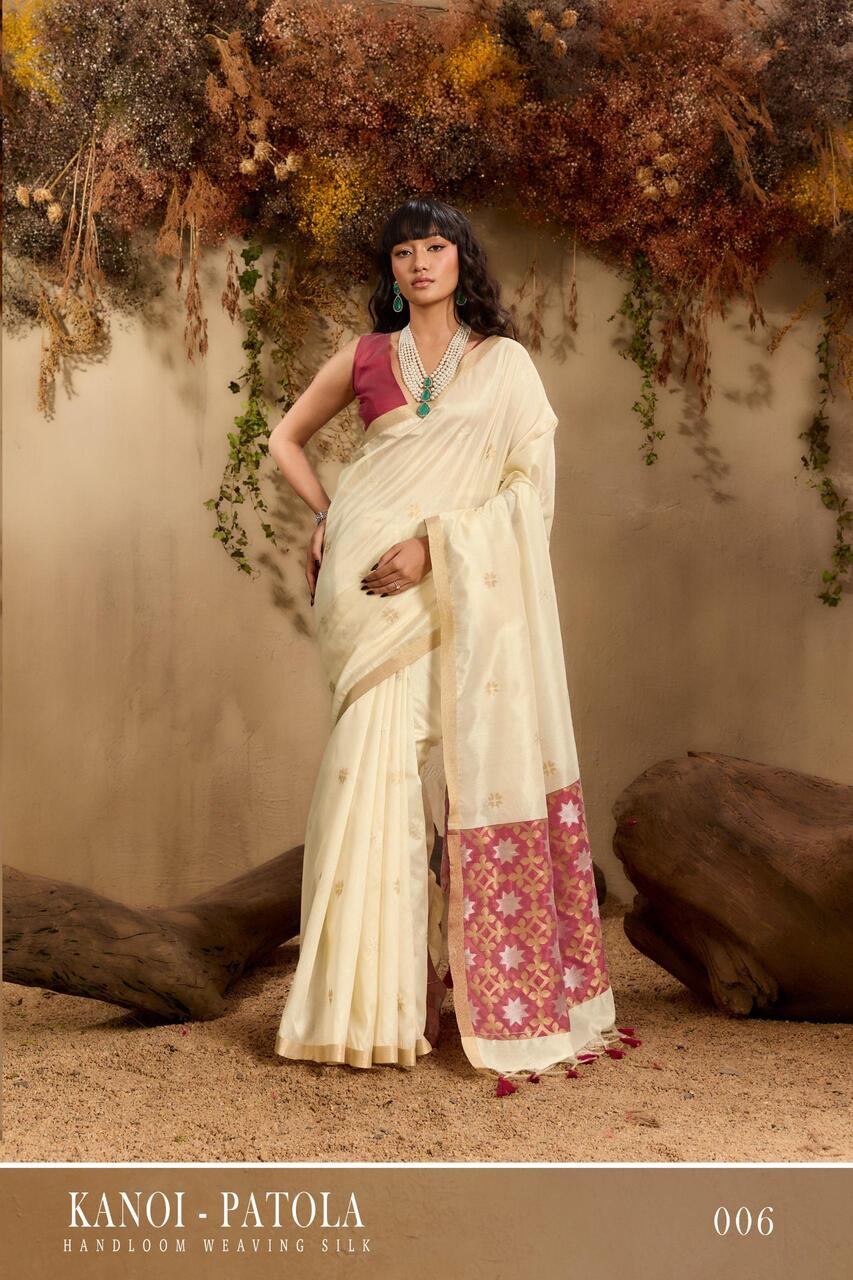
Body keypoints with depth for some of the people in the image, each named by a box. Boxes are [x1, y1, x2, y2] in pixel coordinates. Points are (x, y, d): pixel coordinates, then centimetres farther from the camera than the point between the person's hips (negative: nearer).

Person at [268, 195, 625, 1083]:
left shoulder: (506, 363, 7)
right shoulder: (365, 358, 12)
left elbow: (532, 485, -1)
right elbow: (285, 437, 23)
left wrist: (435, 543, -13)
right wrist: (329, 516, 7)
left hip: (470, 596, -1)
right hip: (382, 600, 1)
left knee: (476, 774, -2)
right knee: (373, 771, -4)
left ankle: (494, 991, 11)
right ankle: (373, 1001, 5)